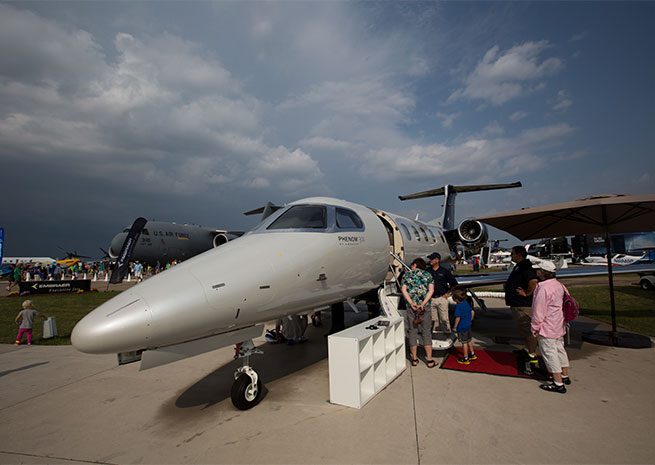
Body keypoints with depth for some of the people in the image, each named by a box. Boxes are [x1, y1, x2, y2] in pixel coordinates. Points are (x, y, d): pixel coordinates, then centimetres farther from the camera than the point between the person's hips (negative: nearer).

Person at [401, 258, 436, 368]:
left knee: (412, 332, 9)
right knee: (426, 333, 7)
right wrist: (423, 304, -13)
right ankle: (430, 361, 11)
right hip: (425, 307, 0)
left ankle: (414, 359, 17)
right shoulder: (428, 275, 8)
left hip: (411, 307, 0)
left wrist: (411, 303, -13)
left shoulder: (407, 275, 7)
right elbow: (431, 290, -5)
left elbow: (403, 290, -5)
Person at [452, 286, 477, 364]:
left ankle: (466, 358, 14)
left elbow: (458, 317, -23)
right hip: (468, 326, 8)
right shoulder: (467, 303, 1)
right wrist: (470, 321, 20)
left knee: (464, 342, 3)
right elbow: (472, 312, 9)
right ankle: (472, 354, 37)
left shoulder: (458, 306, -22)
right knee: (469, 340, 23)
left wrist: (455, 326, -13)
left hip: (461, 328, -8)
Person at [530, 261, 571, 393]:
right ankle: (565, 376, 35)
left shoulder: (543, 288, -24)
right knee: (559, 349, 21)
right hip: (559, 326, 10)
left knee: (549, 352, -2)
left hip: (547, 327, -10)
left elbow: (539, 311, -22)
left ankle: (558, 384, 3)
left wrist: (535, 328, -13)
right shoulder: (559, 285, 5)